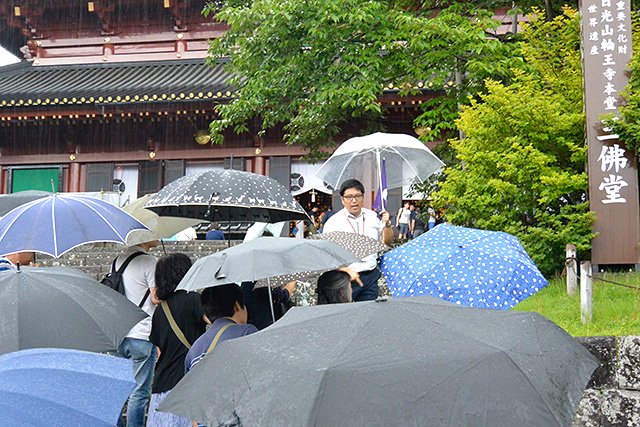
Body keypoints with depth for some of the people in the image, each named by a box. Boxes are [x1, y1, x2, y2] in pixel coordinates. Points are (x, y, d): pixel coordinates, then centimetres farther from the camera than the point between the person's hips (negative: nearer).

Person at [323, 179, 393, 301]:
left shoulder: (372, 216, 10)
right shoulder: (333, 222, -4)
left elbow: (387, 242, 18)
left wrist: (387, 225, 0)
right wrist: (348, 271, -21)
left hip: (370, 277, 4)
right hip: (345, 280, -4)